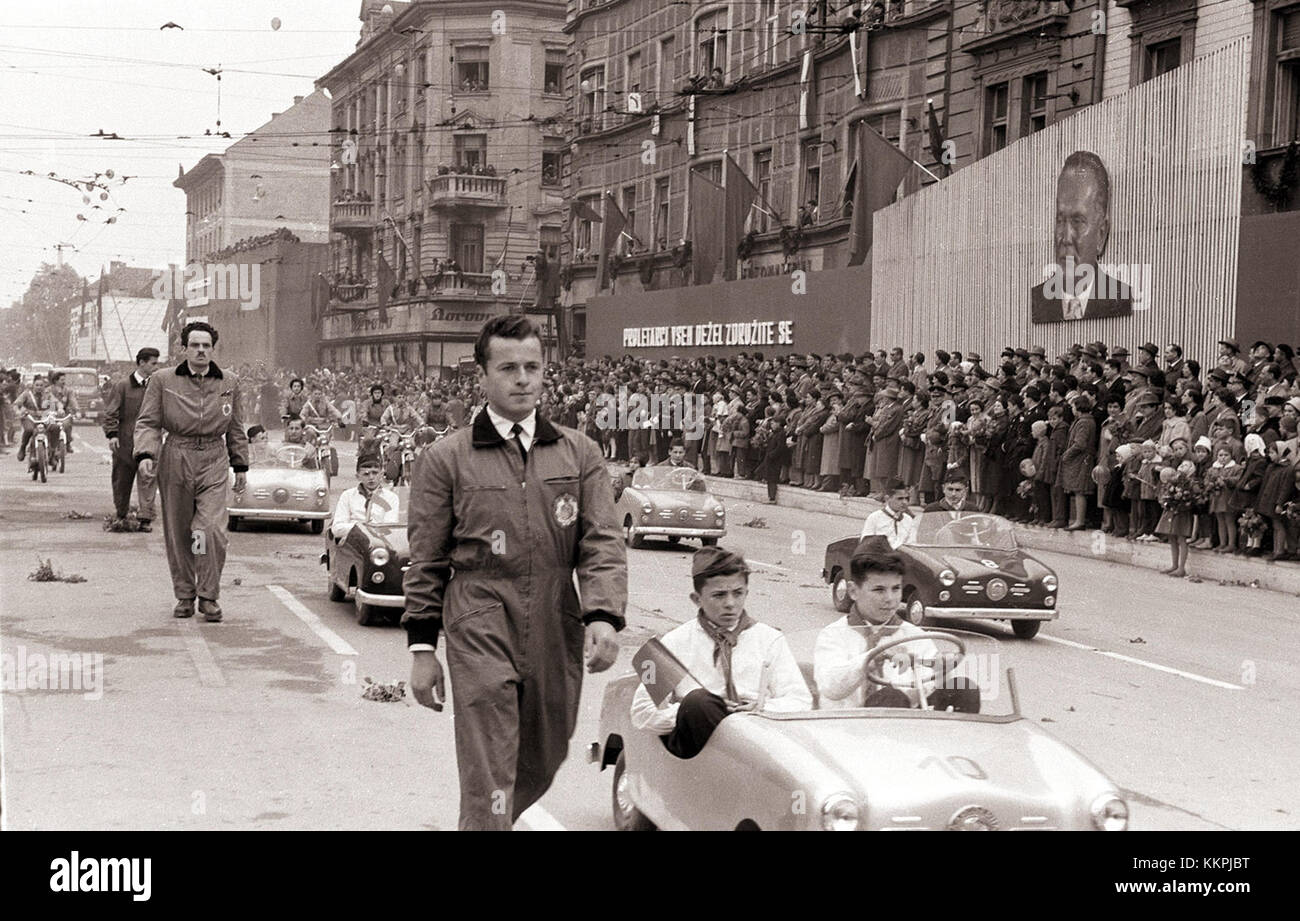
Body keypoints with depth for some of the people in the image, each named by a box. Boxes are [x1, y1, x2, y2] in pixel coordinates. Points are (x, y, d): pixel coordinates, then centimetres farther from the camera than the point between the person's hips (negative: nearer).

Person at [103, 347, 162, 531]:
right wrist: (112, 434, -11)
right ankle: (120, 515, 26)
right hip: (125, 442, -1)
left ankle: (146, 518, -7)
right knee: (121, 480, 11)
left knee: (147, 480, -8)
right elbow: (110, 413, -1)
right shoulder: (122, 385, 0)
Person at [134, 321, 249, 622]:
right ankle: (184, 595, 20)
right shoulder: (162, 380, 2)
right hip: (175, 462, 0)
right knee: (178, 535, 6)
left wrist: (241, 466, 16)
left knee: (212, 530, -14)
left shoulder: (229, 383, 8)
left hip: (214, 464, 0)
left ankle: (208, 596, -2)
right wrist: (145, 454, -16)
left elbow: (236, 429, 16)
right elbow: (147, 422, 0)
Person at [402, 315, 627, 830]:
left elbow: (602, 543, 3)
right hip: (481, 631, -4)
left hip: (557, 631, 4)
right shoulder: (445, 460, 2)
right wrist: (422, 648, 3)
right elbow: (426, 561, 5)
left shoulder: (579, 454, 9)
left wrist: (604, 615, -14)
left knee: (542, 763, 16)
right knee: (488, 779, -8)